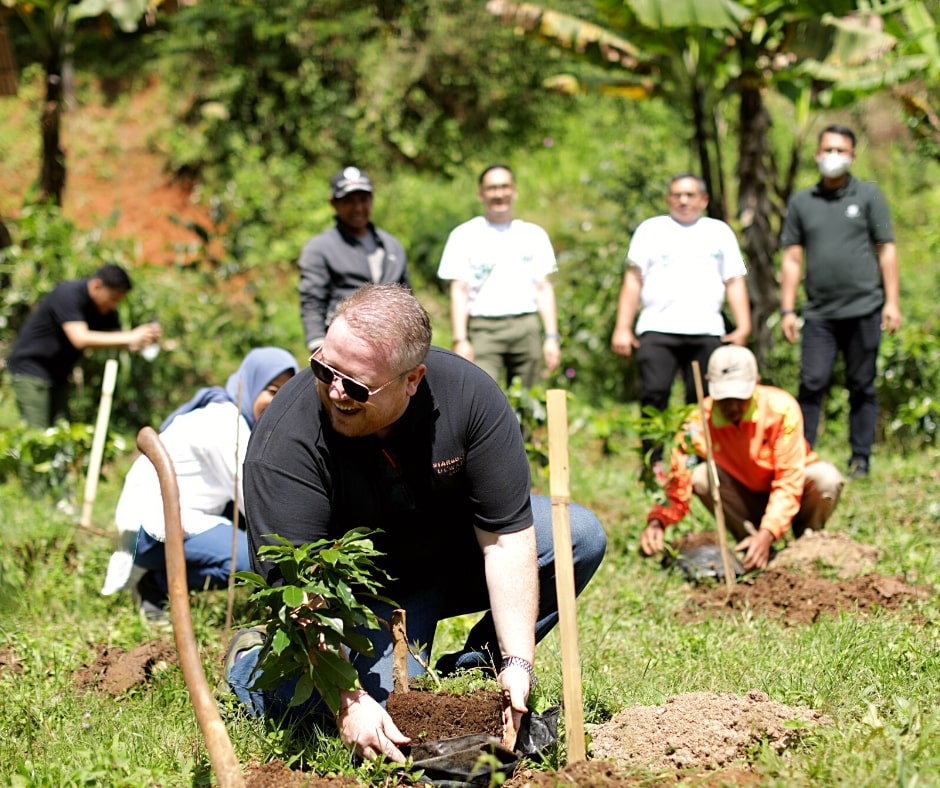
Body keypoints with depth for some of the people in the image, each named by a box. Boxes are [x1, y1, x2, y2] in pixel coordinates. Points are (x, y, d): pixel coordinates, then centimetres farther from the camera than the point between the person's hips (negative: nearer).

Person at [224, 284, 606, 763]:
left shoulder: (468, 394, -23)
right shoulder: (286, 442, -31)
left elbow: (506, 537, -21)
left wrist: (517, 663, -28)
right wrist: (346, 701, -43)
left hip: (453, 553, 4)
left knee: (581, 537, -15)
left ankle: (471, 669, 3)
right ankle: (255, 661, 6)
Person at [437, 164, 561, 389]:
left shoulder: (534, 235, 14)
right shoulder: (464, 235, 7)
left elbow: (544, 288, 13)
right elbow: (459, 291, 2)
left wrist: (552, 337, 4)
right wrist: (460, 340, -7)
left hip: (526, 327, 3)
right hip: (484, 328, -2)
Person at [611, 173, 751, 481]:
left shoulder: (720, 232, 19)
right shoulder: (651, 230, 15)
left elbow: (735, 282, 14)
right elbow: (633, 280, 9)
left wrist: (743, 327, 2)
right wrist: (622, 328, 1)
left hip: (706, 330, 1)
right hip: (657, 329, -1)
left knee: (703, 400, -4)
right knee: (654, 394, -12)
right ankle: (654, 462, -10)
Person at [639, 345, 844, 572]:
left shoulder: (781, 408, -27)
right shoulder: (698, 423, -21)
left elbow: (789, 481, -27)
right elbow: (679, 482, -21)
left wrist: (767, 533, -39)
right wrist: (657, 522, -41)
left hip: (791, 496, -1)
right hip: (746, 500, 1)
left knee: (827, 478, -33)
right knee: (700, 475, -27)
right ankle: (753, 552, -9)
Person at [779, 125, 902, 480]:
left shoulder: (868, 196, 6)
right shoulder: (801, 202, 10)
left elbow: (886, 250, 5)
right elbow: (792, 258, 10)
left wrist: (892, 302, -2)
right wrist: (787, 310, 4)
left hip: (863, 308, -1)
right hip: (819, 313, 1)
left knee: (862, 386, 4)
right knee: (811, 384, -7)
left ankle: (860, 459, 11)